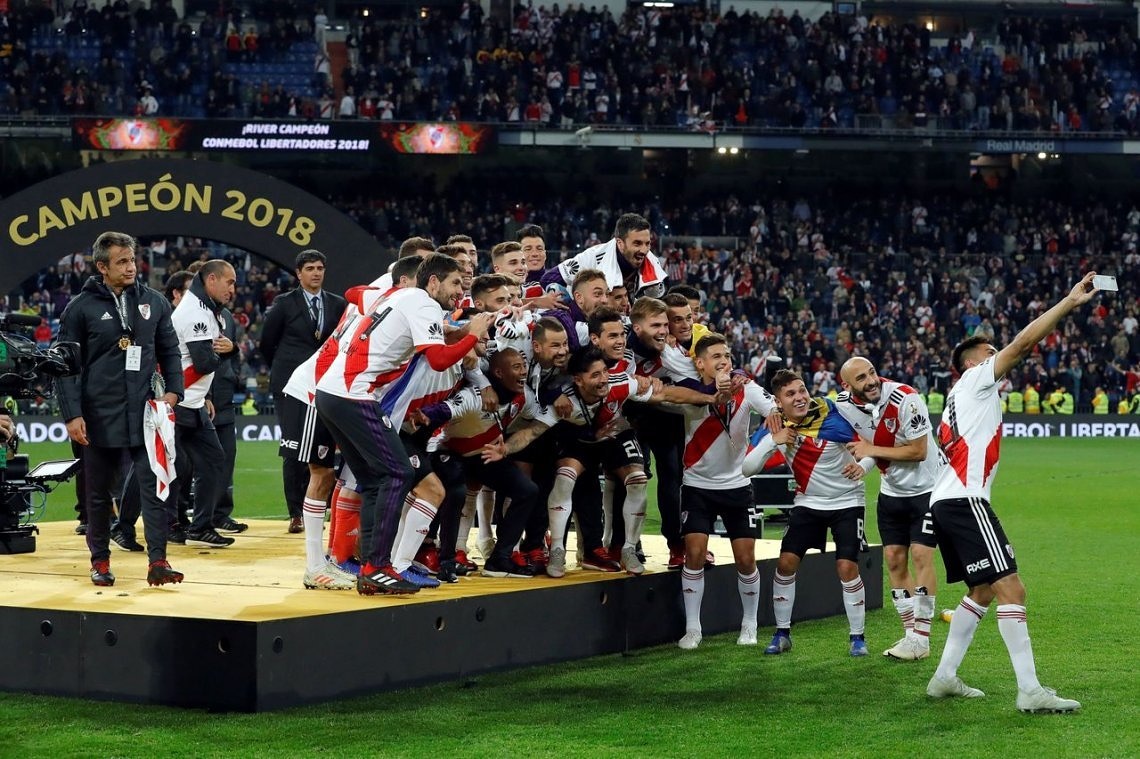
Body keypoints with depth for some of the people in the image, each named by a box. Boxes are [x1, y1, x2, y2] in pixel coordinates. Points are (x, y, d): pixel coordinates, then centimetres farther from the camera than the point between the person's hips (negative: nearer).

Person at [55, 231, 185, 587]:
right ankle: (100, 560, 21)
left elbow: (169, 351, 14)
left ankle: (158, 561, -6)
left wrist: (173, 390, -1)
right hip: (100, 418, -2)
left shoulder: (153, 302, 6)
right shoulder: (81, 307, -3)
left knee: (155, 487, -6)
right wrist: (72, 415, -9)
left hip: (145, 413, 2)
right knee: (100, 493, 9)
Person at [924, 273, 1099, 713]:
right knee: (1010, 587, -13)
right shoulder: (976, 379, 1)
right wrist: (1070, 302, -10)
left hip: (945, 502, 10)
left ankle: (945, 677, 17)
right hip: (964, 500, -10)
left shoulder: (955, 402, 26)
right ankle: (1030, 690, -18)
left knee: (984, 591, 18)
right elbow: (1022, 343, -8)